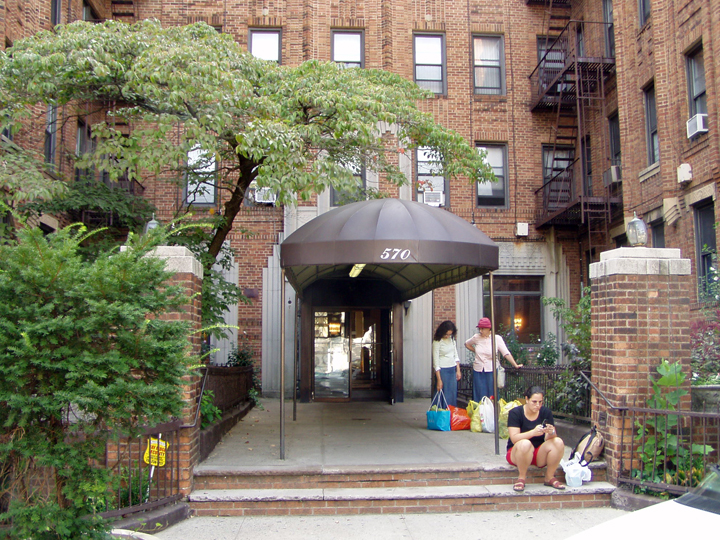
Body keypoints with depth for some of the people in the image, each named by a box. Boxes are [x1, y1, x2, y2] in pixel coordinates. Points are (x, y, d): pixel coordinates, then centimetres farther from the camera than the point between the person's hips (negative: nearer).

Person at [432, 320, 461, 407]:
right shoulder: (437, 342, -13)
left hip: (453, 370, 6)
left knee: (453, 394, 7)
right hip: (442, 370, -6)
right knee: (444, 395, -4)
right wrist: (439, 379, -16)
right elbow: (436, 361, -14)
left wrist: (458, 370, 10)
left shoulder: (452, 339, 6)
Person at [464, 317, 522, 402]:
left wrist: (515, 365, -18)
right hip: (478, 370, 2)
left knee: (491, 396, 3)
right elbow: (467, 344, 22)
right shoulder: (476, 337, 2)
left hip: (491, 370, -2)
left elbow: (506, 353, -10)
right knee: (479, 395, 5)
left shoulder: (497, 338, -6)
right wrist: (476, 351, 9)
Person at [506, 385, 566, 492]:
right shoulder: (515, 413, -12)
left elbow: (550, 438, -8)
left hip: (539, 454, 4)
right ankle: (521, 478, -16)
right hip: (516, 453, -3)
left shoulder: (546, 412, -2)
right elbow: (514, 438, -23)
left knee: (558, 442, -23)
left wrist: (551, 432, -32)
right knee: (525, 444, -37)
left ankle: (549, 477, -6)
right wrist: (533, 432, -38)